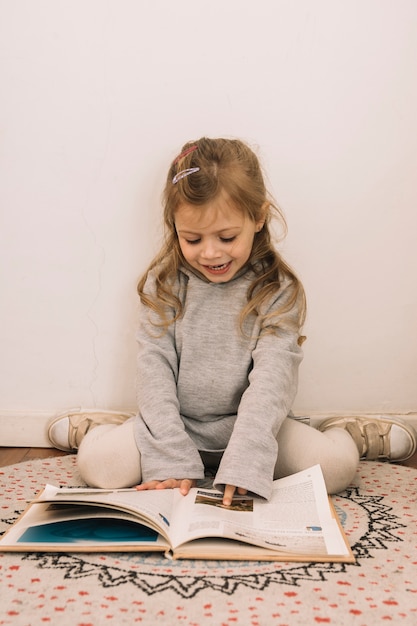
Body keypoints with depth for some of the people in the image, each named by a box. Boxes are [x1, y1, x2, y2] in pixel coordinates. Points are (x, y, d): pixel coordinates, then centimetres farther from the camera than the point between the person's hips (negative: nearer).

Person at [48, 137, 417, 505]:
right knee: (97, 461, -22)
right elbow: (155, 369, -11)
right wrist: (171, 460, -21)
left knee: (336, 464, -22)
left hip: (251, 424, 0)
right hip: (177, 424, 1)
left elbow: (271, 378, -19)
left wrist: (244, 464, -32)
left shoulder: (278, 291, -10)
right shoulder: (164, 283, -6)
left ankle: (349, 432, 12)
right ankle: (96, 427, 12)